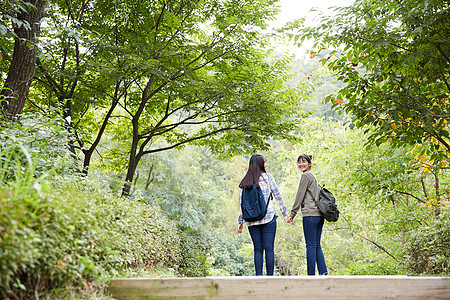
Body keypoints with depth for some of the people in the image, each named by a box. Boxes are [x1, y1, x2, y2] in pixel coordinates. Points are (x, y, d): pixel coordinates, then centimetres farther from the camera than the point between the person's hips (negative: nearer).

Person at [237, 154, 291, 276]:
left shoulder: (243, 183, 8)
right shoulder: (267, 177, 1)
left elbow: (242, 204, 7)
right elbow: (277, 196, 2)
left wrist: (240, 222, 13)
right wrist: (285, 213, 6)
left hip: (252, 220, 3)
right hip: (268, 217, -3)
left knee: (258, 249, 9)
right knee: (269, 248, 1)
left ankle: (259, 276, 6)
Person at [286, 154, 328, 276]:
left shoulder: (306, 175, -6)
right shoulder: (313, 176, 22)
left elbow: (300, 196, -8)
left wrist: (292, 214, -4)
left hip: (310, 215, -9)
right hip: (319, 215, 9)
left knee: (311, 246, -6)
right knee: (317, 245, 10)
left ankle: (311, 274, -2)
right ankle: (323, 272, 7)